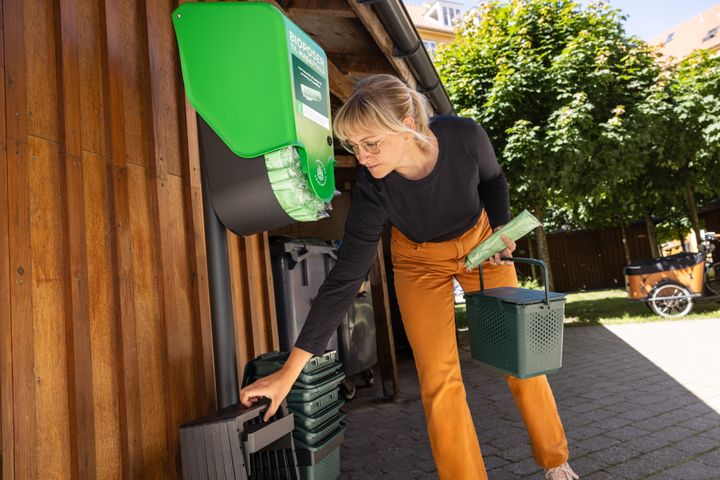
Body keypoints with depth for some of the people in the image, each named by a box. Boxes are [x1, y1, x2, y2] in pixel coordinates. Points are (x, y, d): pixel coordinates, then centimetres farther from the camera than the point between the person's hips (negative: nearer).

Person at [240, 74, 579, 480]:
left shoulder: (465, 136, -29)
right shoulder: (373, 189, -31)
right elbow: (345, 279, -29)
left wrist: (501, 227, -20)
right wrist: (289, 372, -29)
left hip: (479, 242, 2)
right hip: (421, 262, -1)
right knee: (439, 381, -9)